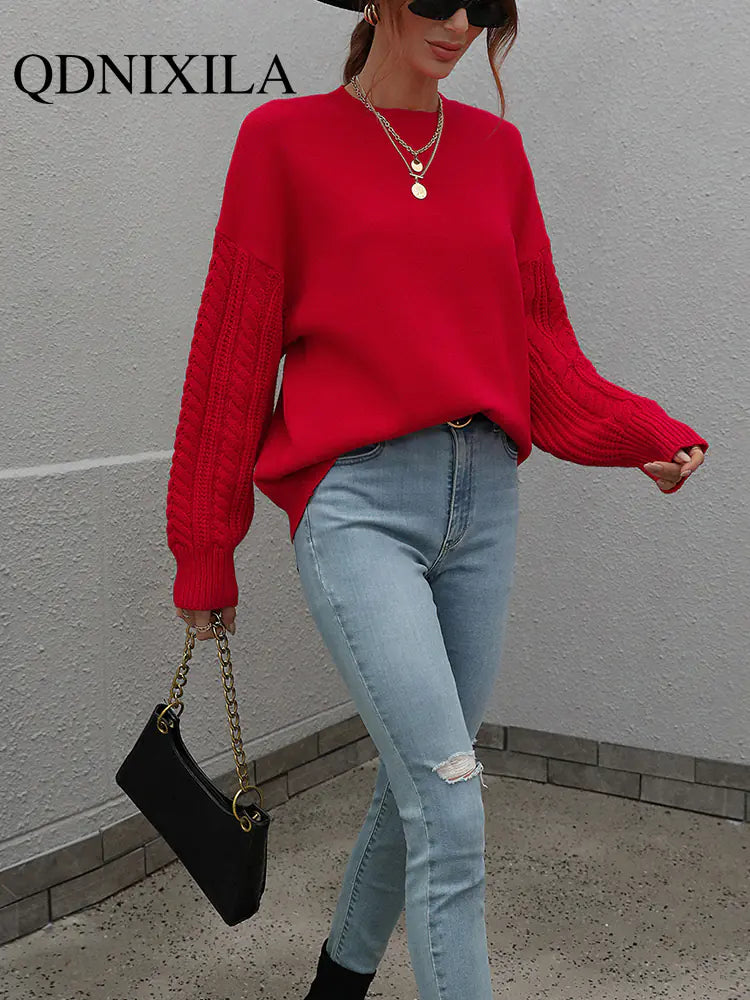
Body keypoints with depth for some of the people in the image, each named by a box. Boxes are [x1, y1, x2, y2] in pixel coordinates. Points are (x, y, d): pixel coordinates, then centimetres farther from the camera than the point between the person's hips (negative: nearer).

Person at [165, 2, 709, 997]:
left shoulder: (496, 145, 13)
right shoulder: (286, 137, 2)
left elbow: (540, 337, 14)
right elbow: (235, 345, 2)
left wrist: (645, 432, -2)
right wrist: (205, 549, 5)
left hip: (484, 499, 5)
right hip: (357, 503, -5)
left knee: (417, 784, 14)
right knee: (451, 810, -13)